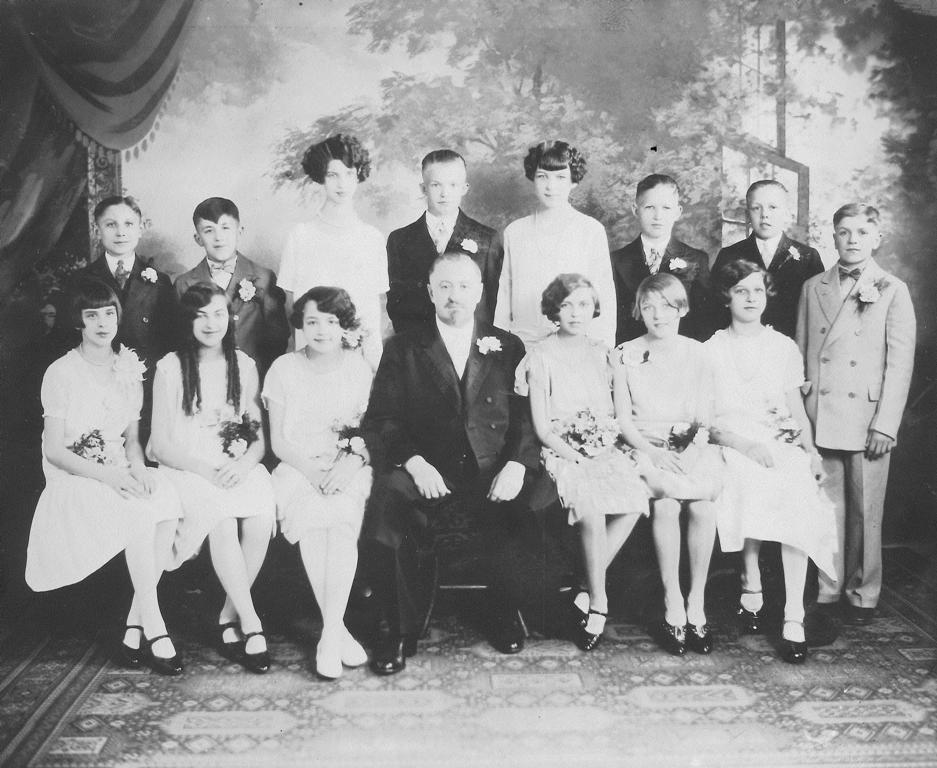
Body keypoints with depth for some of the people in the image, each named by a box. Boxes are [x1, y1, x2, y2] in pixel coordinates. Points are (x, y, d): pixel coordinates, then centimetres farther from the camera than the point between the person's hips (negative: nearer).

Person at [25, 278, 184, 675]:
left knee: (167, 505, -28)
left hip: (123, 473, 4)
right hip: (75, 478, -4)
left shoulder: (129, 366, 10)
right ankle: (153, 626, -25)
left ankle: (135, 626, -21)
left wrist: (137, 468, -9)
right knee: (140, 512, -33)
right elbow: (54, 451, -7)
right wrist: (108, 475, -20)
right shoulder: (61, 373, -4)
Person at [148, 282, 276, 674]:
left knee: (263, 513, -29)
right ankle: (250, 623, -22)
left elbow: (259, 438, 10)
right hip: (186, 467, -3)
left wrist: (244, 463, -12)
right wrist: (206, 469, -16)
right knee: (221, 519, -33)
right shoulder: (171, 368, 1)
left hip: (239, 467, 3)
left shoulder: (244, 366, 11)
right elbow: (160, 444, -1)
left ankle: (229, 616, -12)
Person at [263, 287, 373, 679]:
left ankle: (330, 632, -26)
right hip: (298, 467, 0)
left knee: (343, 517, -32)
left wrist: (351, 460, -16)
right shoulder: (284, 369, 6)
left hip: (349, 468, 0)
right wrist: (313, 469, -14)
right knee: (310, 518, -32)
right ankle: (339, 629, -22)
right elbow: (279, 441, 2)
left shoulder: (358, 367, 8)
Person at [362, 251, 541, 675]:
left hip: (491, 470, 0)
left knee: (515, 509, -30)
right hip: (425, 470, 0)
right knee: (384, 502, -29)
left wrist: (517, 464, -13)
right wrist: (414, 463, -16)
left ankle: (506, 616, -2)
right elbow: (380, 421, 2)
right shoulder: (403, 349, 11)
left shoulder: (507, 347, 15)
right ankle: (398, 630, -11)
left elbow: (527, 417, 6)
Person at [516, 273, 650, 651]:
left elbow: (610, 413, 17)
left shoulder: (600, 353, 16)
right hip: (561, 452, -4)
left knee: (636, 499, -26)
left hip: (604, 450, 4)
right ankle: (598, 601, -16)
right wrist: (576, 457, -13)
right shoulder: (542, 356, 0)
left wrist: (606, 449, -2)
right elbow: (541, 426, -4)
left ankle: (588, 592, -16)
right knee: (591, 507, -33)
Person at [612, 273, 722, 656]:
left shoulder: (697, 353, 9)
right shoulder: (625, 355, 7)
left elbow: (705, 415, 6)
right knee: (666, 504, -30)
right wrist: (652, 451, -13)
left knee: (703, 506, -28)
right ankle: (672, 605, -18)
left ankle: (697, 602, -14)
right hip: (645, 446, -1)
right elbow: (623, 418, 2)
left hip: (691, 447, 1)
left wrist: (693, 444, -13)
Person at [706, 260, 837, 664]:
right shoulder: (710, 350, 9)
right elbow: (705, 419, 2)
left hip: (782, 445, 2)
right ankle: (752, 586, -15)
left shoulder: (784, 347, 17)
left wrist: (810, 448, -4)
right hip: (731, 448, -1)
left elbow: (798, 410, 15)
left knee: (798, 498, -29)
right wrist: (746, 445, -14)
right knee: (750, 487, -35)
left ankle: (793, 619, -25)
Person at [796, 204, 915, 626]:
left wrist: (886, 424, -7)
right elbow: (801, 353, 11)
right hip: (819, 419, 2)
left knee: (865, 512, 4)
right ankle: (827, 593, 15)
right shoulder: (813, 288, 12)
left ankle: (863, 595, 17)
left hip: (866, 420, -2)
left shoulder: (893, 291, 4)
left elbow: (900, 362, 0)